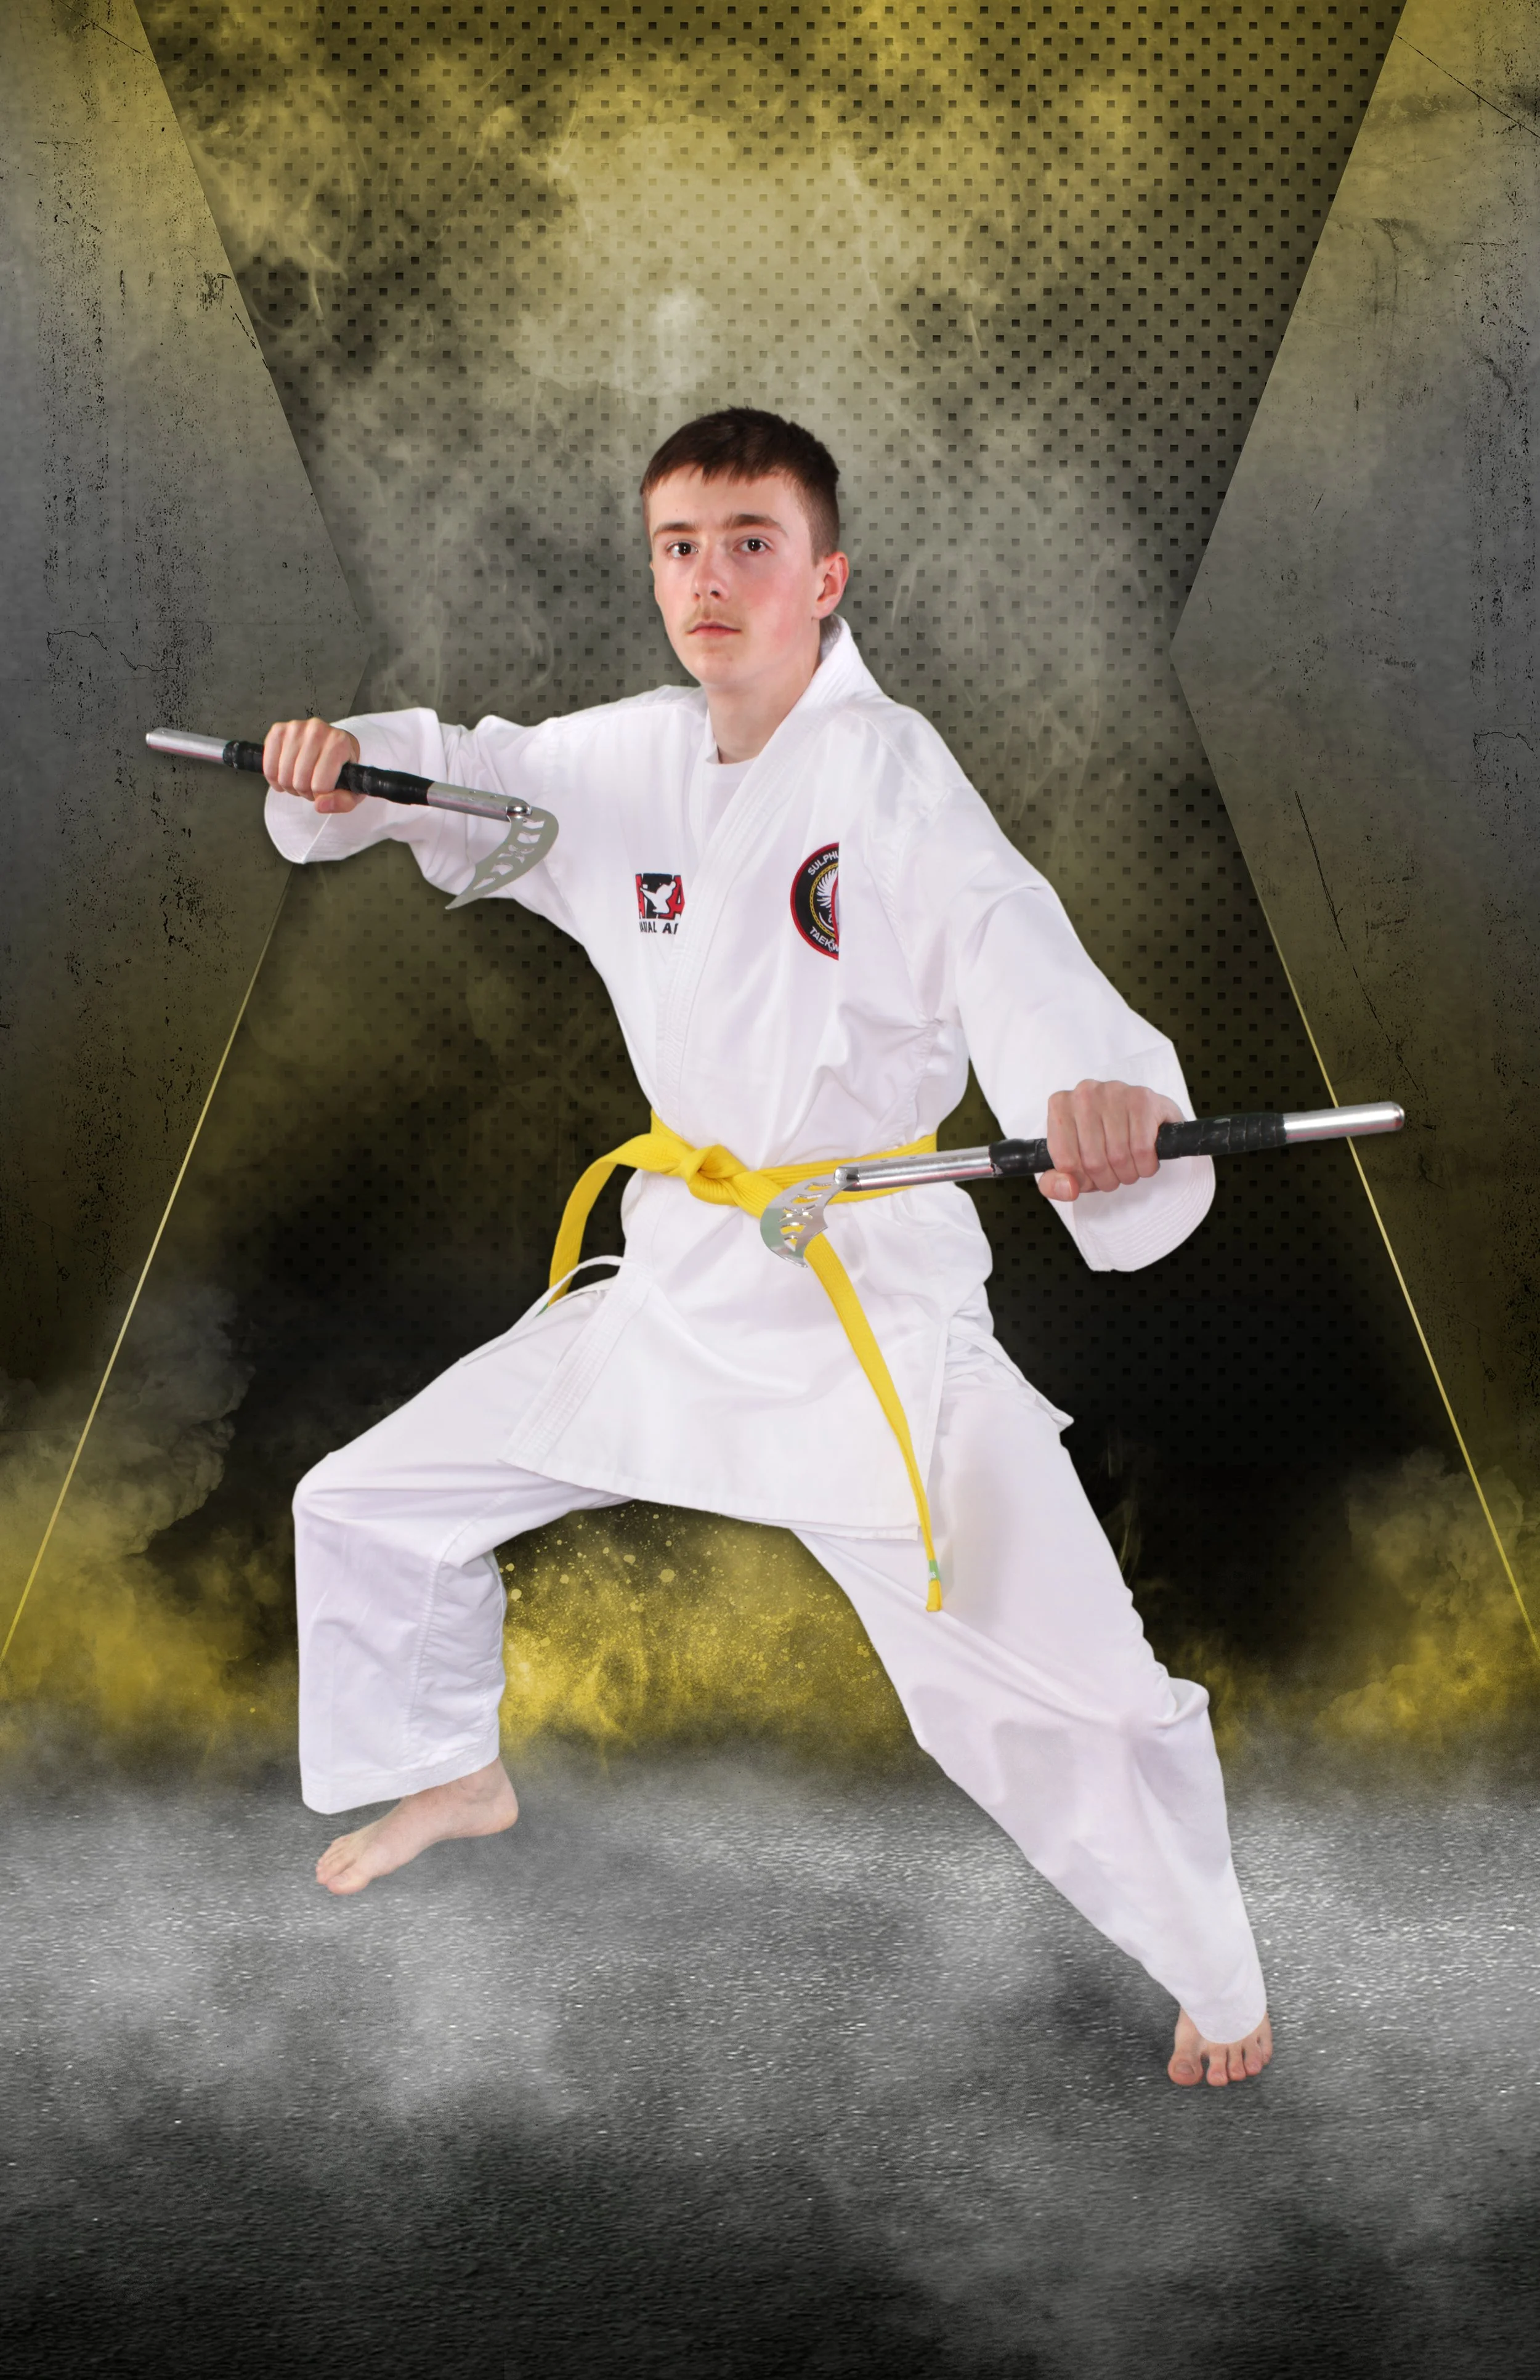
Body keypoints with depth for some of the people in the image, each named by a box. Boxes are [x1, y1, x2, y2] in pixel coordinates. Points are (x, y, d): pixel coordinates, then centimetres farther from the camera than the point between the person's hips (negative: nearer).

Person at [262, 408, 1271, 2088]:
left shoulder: (887, 776, -19)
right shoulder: (633, 763, 3)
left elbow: (999, 943, -36)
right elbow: (469, 780, 17)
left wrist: (1099, 1087, -59)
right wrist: (343, 758, -8)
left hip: (871, 1309, -7)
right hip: (675, 1287, 7)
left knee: (1058, 1696, -10)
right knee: (368, 1506, 16)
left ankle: (1216, 1980, 16)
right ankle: (455, 1777, 44)